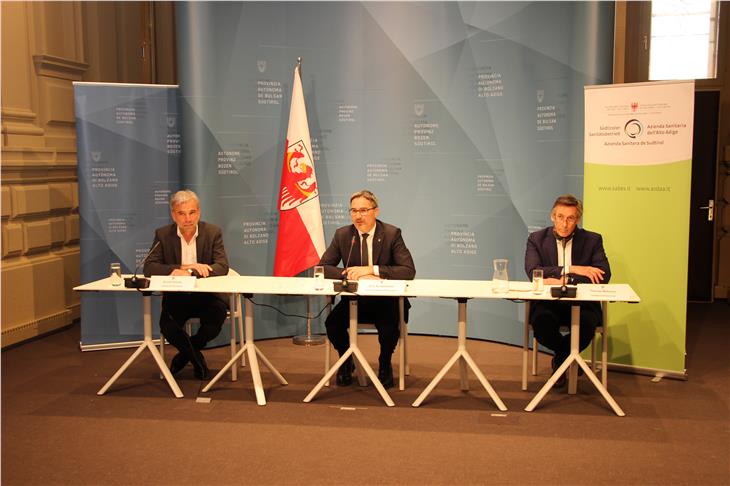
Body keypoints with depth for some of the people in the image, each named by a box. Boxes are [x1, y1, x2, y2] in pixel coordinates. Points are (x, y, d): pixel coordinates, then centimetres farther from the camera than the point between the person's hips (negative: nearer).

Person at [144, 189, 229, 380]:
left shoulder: (213, 232, -4)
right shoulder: (163, 234, -1)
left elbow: (222, 267, -14)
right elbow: (149, 267, -10)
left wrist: (188, 273, -28)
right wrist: (185, 267, -24)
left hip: (207, 295, -1)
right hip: (176, 296, 1)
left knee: (216, 319, -29)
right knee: (166, 325, -26)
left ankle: (185, 354, 5)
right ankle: (196, 357, 7)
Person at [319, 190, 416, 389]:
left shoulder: (392, 234, -7)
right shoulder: (342, 234, 1)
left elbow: (409, 270, -16)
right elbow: (323, 267, -2)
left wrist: (372, 270, -26)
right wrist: (350, 274, -21)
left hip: (385, 300, -2)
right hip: (353, 299, 2)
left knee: (389, 327, -32)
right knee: (332, 323, -25)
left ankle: (385, 365, 4)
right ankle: (346, 361, 8)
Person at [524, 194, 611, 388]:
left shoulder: (592, 240, 6)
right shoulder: (537, 239, 5)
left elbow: (604, 275, -7)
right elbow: (532, 272, -10)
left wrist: (564, 281, -19)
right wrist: (570, 269, -18)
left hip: (582, 303, 0)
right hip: (547, 303, 0)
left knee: (586, 322, -34)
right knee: (541, 321, -34)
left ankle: (560, 358, 3)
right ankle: (569, 356, 2)